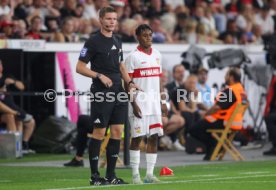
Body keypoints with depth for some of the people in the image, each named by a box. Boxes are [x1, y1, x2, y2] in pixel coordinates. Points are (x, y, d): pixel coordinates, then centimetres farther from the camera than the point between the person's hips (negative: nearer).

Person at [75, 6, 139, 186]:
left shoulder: (117, 41, 14)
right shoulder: (93, 41, -7)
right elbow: (80, 67, -9)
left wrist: (130, 82, 9)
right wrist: (100, 76, -18)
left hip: (118, 91, 7)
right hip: (101, 93, -7)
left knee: (118, 131, 5)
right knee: (99, 132, -4)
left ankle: (111, 175, 11)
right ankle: (95, 175, 3)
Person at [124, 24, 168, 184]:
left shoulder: (157, 55, 13)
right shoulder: (133, 57, -5)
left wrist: (163, 101, 12)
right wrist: (134, 103, -14)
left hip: (154, 103, 6)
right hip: (139, 103, -5)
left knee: (154, 137, 3)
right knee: (137, 137, -4)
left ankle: (150, 174, 8)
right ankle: (135, 174, 1)